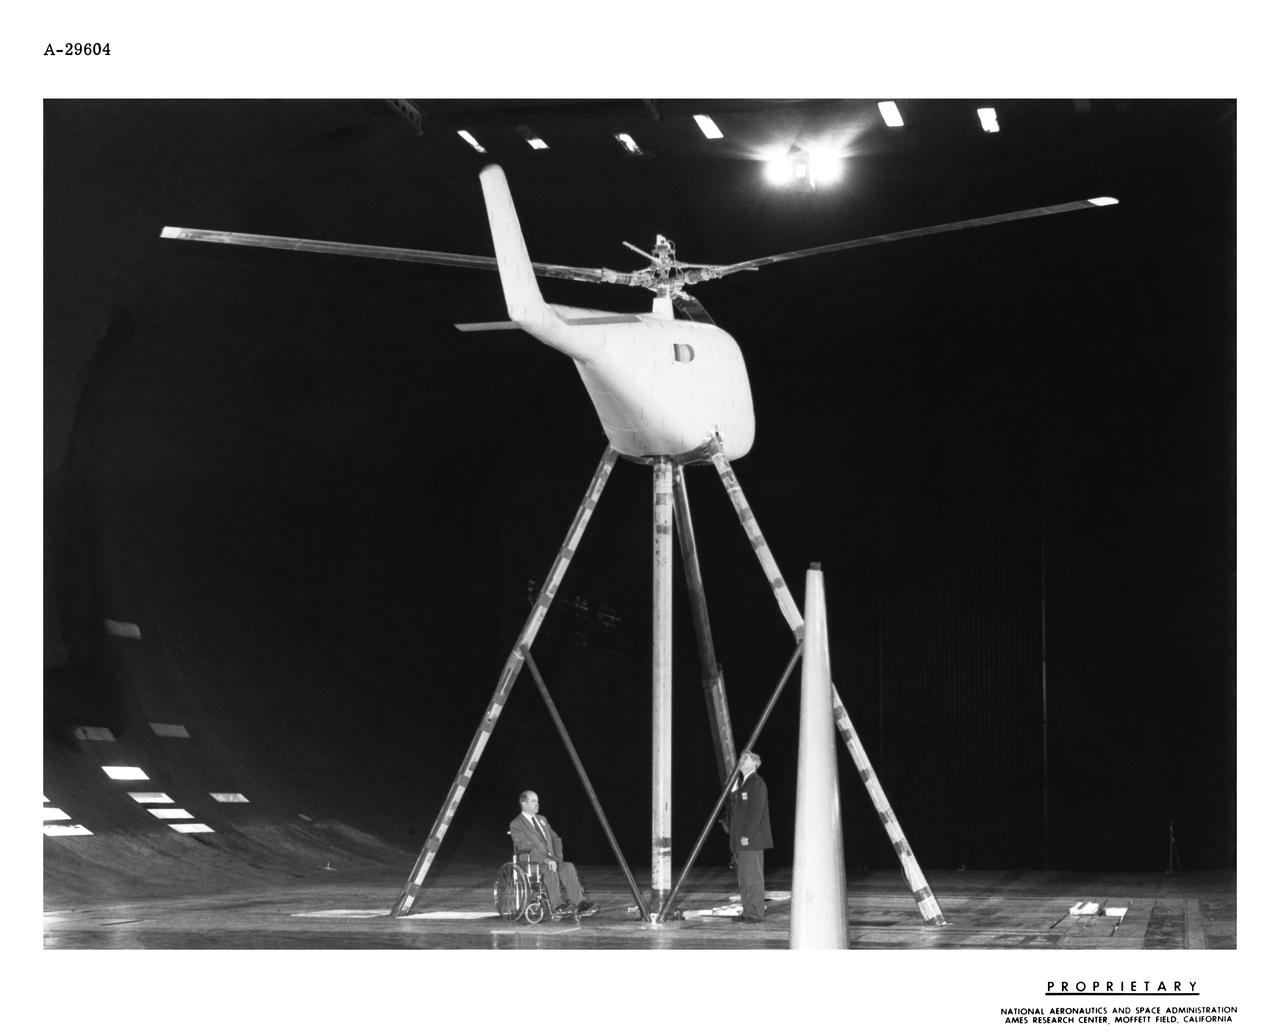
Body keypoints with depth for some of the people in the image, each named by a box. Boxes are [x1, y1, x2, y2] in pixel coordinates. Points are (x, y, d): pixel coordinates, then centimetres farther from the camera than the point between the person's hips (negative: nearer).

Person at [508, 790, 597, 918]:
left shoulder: (542, 820, 23)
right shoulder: (516, 824, -1)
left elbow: (555, 840, 21)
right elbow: (524, 846, -13)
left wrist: (558, 858, 1)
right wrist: (545, 859, -22)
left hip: (550, 860, 6)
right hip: (531, 864, -6)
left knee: (568, 867, -24)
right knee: (550, 870, -36)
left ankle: (580, 904, -36)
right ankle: (558, 907, -40)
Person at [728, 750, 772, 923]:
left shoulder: (756, 783, -11)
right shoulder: (741, 783, 19)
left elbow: (756, 811, -17)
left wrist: (747, 836, -20)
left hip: (751, 840, -10)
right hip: (740, 840, 10)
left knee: (753, 877, -6)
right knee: (743, 879, 12)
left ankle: (756, 914, -3)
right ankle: (747, 912, 17)